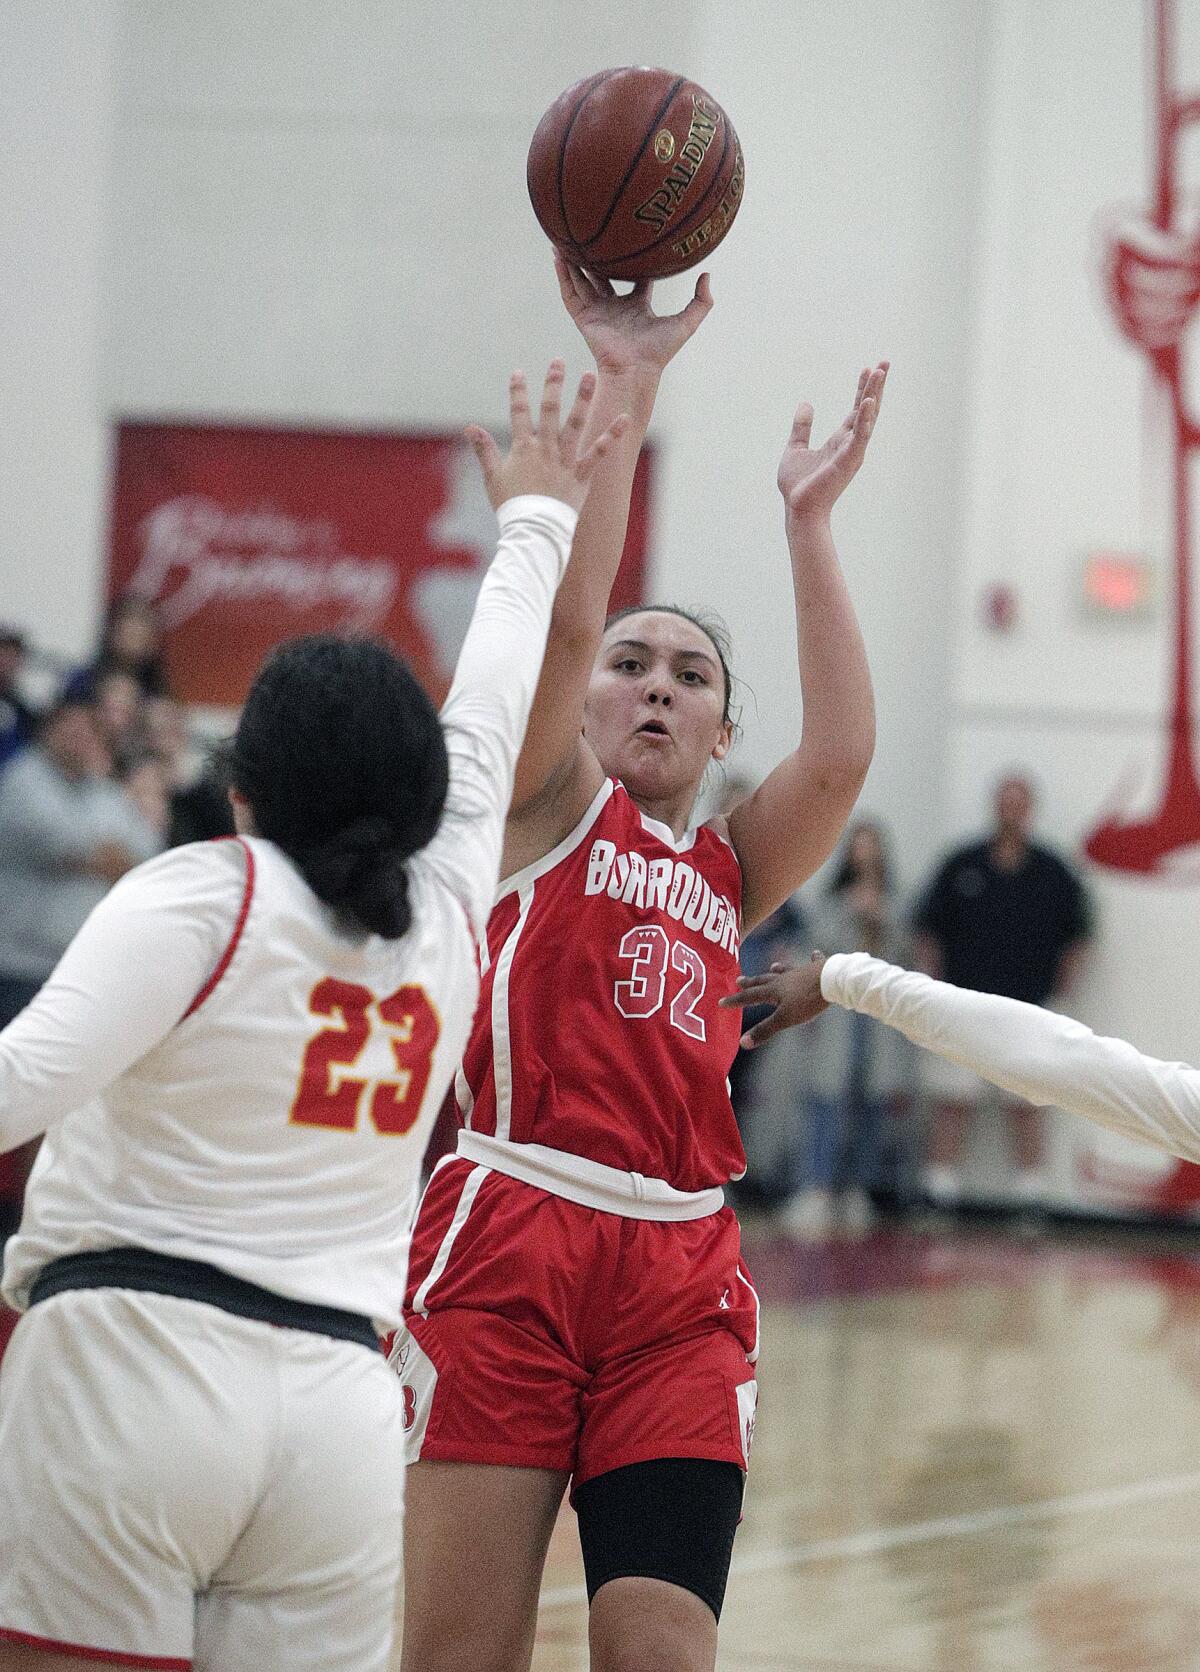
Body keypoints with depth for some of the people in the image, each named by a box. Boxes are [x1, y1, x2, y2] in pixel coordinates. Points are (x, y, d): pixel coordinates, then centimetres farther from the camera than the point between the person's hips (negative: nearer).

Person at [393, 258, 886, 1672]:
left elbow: (841, 754, 1)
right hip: (508, 1242, -3)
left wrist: (806, 519, 2)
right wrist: (622, 387, -11)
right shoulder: (546, 807, 10)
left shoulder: (728, 870, 19)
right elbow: (561, 620, -6)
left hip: (680, 1277, 3)